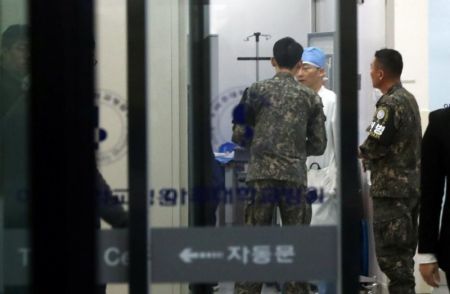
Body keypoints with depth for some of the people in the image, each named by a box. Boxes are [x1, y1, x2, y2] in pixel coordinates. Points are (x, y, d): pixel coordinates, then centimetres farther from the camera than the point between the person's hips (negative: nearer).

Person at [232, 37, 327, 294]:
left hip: (261, 175, 0)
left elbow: (239, 135, 2)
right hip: (295, 176, 0)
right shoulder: (310, 97, 5)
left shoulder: (257, 91, 2)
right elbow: (318, 145, 6)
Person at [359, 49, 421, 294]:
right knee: (404, 253, 14)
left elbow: (374, 145, -20)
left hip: (391, 189, -9)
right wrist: (371, 156, 6)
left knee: (390, 255, -7)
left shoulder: (390, 104, -16)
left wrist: (362, 153, 2)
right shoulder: (409, 99, 13)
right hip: (411, 186, 9)